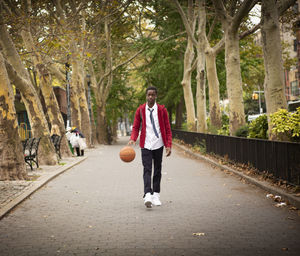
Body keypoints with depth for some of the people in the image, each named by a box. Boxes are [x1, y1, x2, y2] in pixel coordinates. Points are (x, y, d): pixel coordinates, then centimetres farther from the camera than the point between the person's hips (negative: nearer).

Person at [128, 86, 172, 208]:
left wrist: (168, 145, -5)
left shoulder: (162, 110, 1)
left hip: (158, 144, 1)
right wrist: (133, 139, -15)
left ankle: (156, 195, 19)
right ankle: (148, 196, -22)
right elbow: (135, 127, 4)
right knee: (147, 169, -12)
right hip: (146, 145, -1)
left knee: (157, 170, 9)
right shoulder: (140, 110, 1)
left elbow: (167, 129, 3)